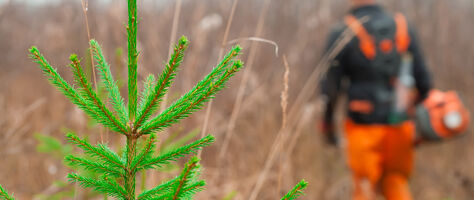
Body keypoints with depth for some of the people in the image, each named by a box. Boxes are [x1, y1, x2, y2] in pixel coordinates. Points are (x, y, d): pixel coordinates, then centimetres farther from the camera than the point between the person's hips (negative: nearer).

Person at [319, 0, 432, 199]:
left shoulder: (341, 34, -8)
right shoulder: (404, 28, 3)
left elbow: (330, 87, -7)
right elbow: (423, 80, 3)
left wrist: (327, 120, 7)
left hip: (364, 126, -3)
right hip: (400, 125, 3)